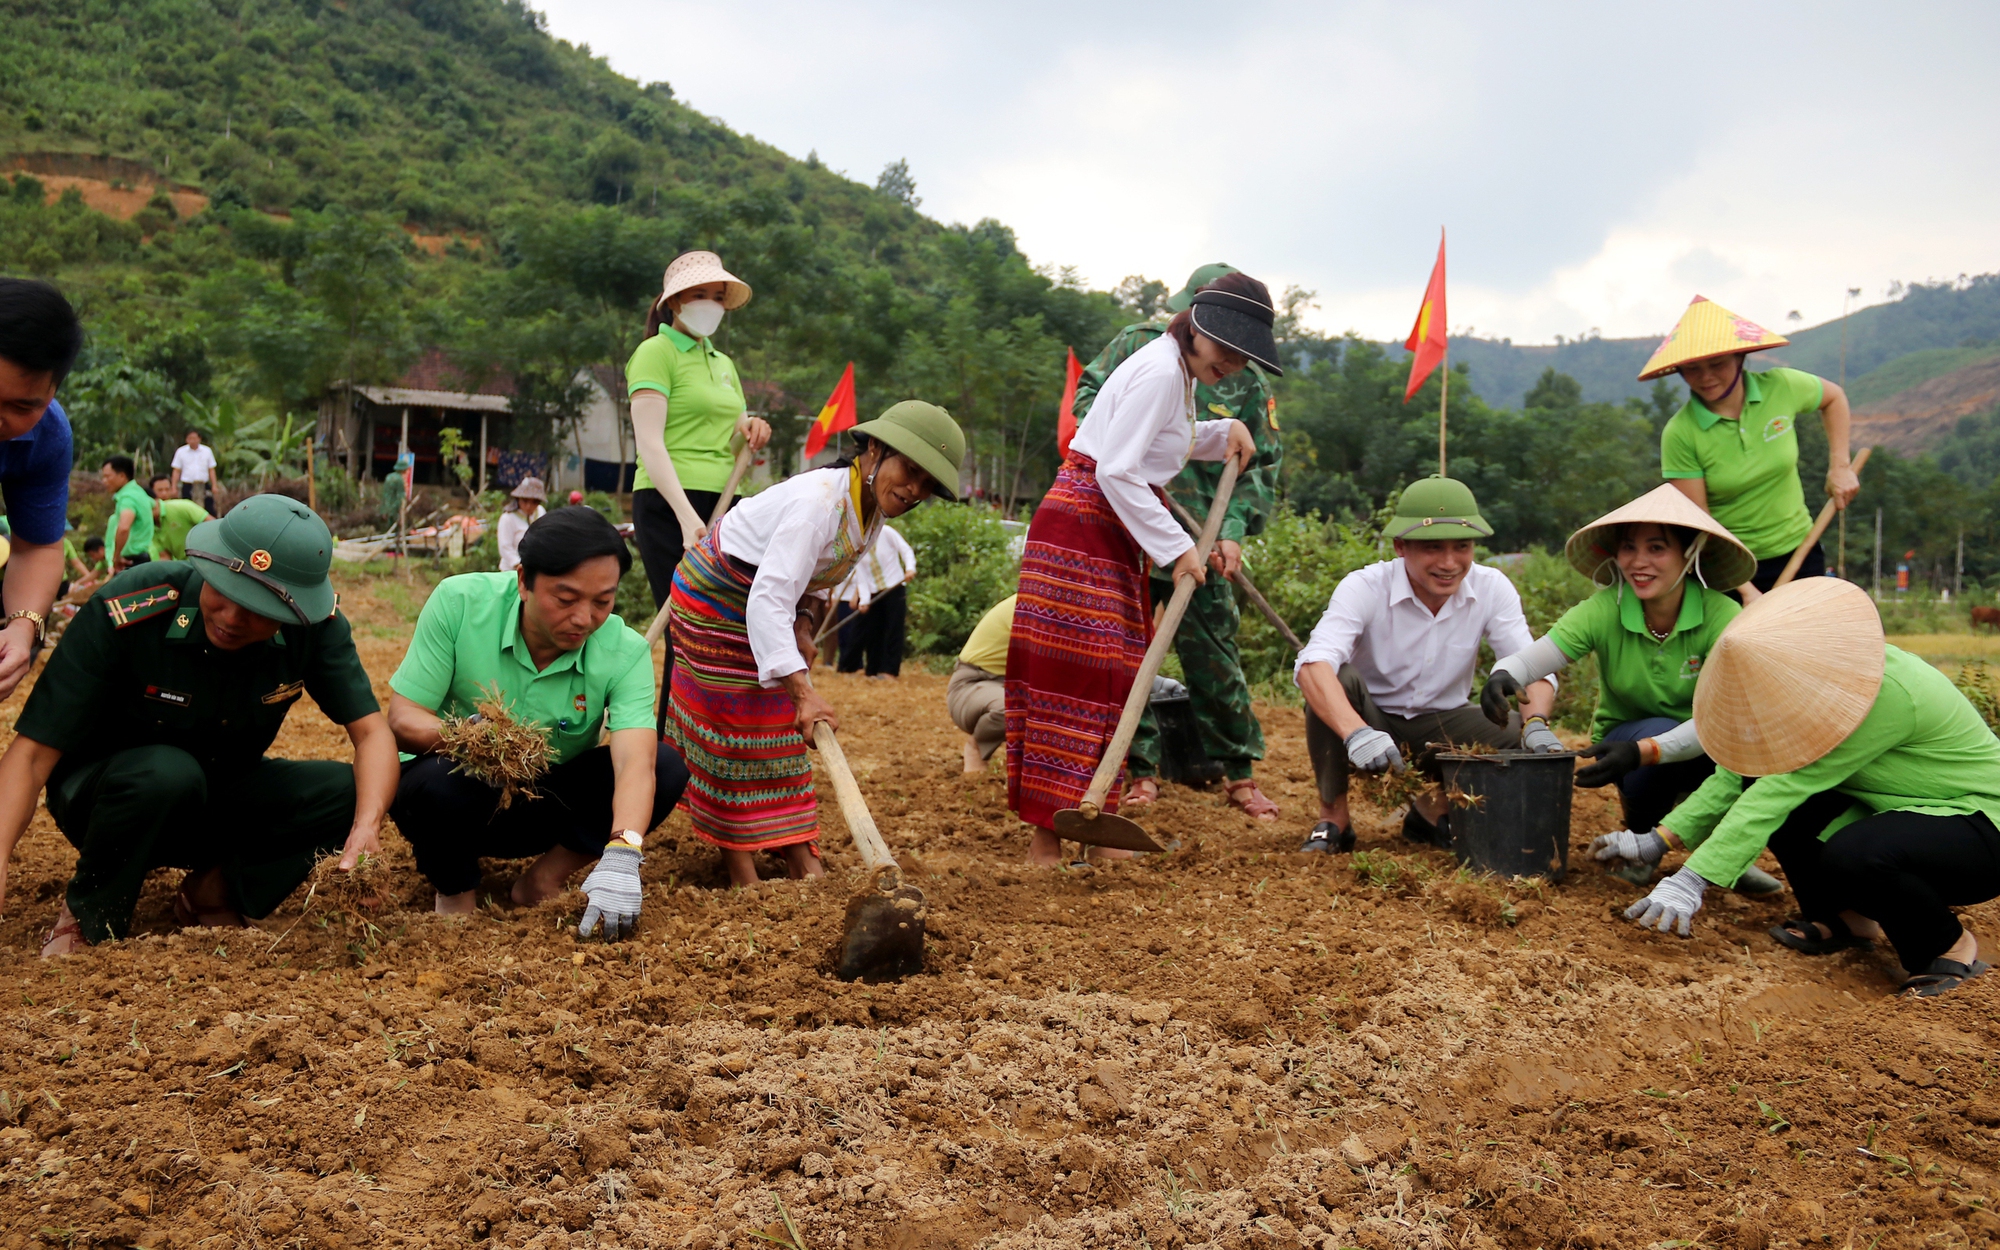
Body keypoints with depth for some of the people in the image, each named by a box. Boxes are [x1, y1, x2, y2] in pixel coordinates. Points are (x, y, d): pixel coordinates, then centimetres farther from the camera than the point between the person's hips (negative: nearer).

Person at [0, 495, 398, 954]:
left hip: (218, 798, 3)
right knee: (167, 771, -37)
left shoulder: (316, 625, -19)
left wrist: (367, 828, -41)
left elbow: (370, 730, -21)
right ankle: (85, 917, -11)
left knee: (349, 792, -23)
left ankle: (214, 891, -4)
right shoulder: (128, 610, -28)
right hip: (104, 795, -3)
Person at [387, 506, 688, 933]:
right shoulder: (459, 603, -20)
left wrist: (622, 855, -50)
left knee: (667, 766, -21)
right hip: (460, 796, -1)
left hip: (549, 807, 2)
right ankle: (455, 892, -4)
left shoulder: (626, 653, -19)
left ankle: (544, 880, -5)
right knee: (435, 779, -37)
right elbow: (403, 719, -18)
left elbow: (636, 763, -31)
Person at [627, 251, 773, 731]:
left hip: (725, 505, 7)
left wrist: (751, 430, 3)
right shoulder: (657, 352, 0)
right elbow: (650, 443, -12)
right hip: (671, 508, -7)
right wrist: (687, 517, -25)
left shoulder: (724, 364, 23)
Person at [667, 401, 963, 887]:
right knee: (731, 732, -5)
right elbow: (768, 601, -43)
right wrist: (803, 692, -48)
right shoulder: (821, 501, -36)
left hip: (762, 601, 9)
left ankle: (803, 865, 14)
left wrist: (804, 625, -12)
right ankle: (742, 876, 1)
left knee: (782, 730, 9)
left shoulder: (871, 509, -7)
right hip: (714, 599, -9)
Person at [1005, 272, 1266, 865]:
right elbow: (1117, 471, -20)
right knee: (1076, 679, -10)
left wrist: (1226, 431, 17)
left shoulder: (1179, 372, 17)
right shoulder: (1160, 371, -14)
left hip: (1112, 533, 10)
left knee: (1109, 676, 10)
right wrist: (1177, 548, -16)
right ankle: (1046, 843, -6)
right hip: (1082, 527, -10)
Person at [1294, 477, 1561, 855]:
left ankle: (1432, 810, 7)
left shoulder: (1492, 589, -11)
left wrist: (1536, 724, -39)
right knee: (1337, 679, -34)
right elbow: (1312, 663, -39)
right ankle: (1333, 819, -13)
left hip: (1440, 728, 3)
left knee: (1523, 736, -23)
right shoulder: (1364, 588, -23)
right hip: (1371, 721, -3)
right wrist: (1356, 733, -57)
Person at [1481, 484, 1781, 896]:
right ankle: (1639, 838, -2)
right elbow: (1528, 659, -26)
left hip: (1703, 753, 0)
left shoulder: (1722, 616, -20)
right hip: (1626, 744, 0)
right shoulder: (1603, 611, -18)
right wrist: (1502, 678, -51)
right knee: (1655, 727, -33)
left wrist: (1644, 751, -42)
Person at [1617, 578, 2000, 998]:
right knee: (1761, 774, -11)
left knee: (1851, 855, -36)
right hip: (1896, 809, 8)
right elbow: (1737, 775, -5)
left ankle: (1949, 947, -5)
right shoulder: (1807, 677, -7)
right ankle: (1840, 917, 7)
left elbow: (1785, 788, -36)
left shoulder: (1889, 694, -32)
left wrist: (1692, 881, -36)